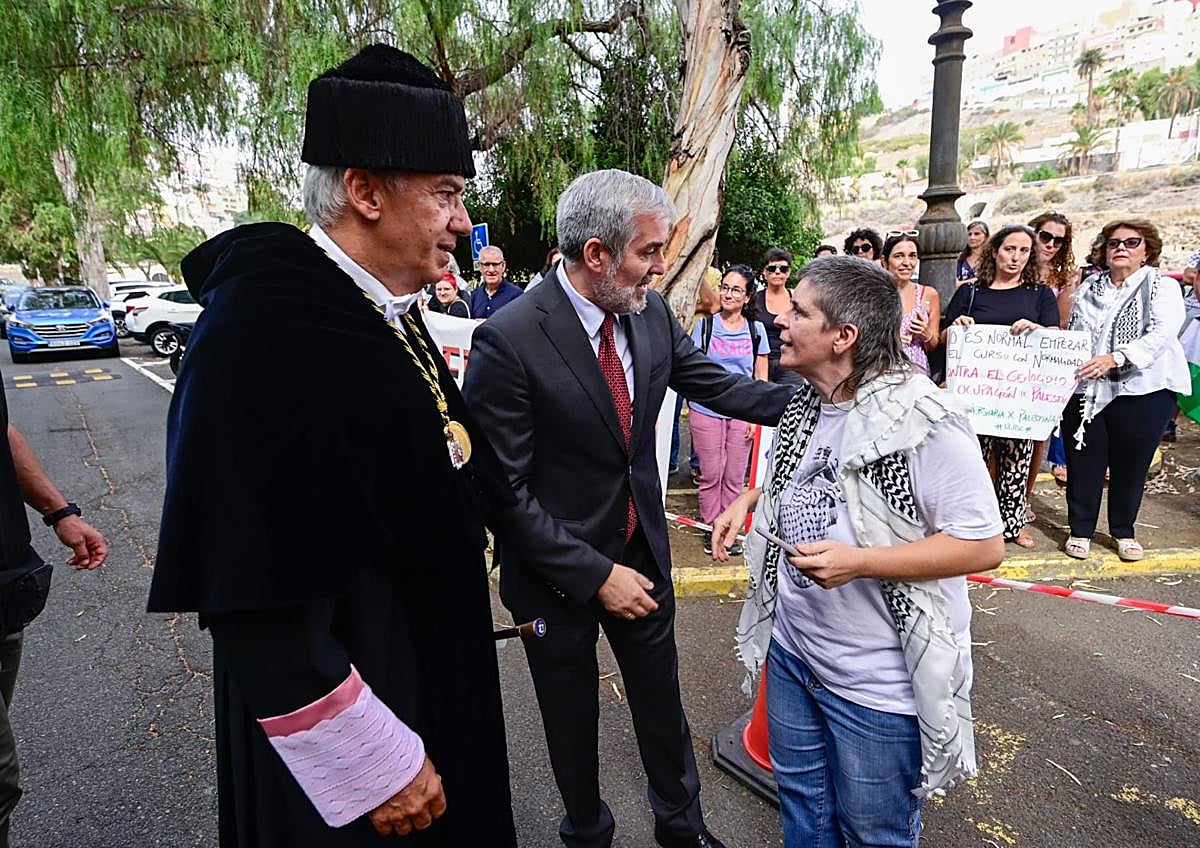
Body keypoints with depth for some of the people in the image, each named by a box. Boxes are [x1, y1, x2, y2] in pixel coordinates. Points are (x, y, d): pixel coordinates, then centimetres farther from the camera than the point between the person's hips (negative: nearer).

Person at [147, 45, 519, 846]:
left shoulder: (385, 314, 1)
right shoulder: (267, 334, -27)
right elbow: (260, 601, -27)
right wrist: (374, 765, -21)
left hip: (433, 679, 8)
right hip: (348, 738, -8)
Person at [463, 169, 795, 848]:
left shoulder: (652, 314, -8)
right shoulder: (508, 342, -25)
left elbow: (716, 383, 3)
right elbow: (504, 492, -22)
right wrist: (596, 573, -21)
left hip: (642, 552, 5)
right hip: (558, 574, -4)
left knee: (662, 698, 23)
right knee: (574, 719, 20)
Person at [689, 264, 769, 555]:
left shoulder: (755, 329, 5)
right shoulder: (705, 325, 1)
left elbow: (761, 376, 8)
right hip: (707, 411, -1)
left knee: (735, 477, 7)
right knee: (711, 475, 5)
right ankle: (711, 528, 20)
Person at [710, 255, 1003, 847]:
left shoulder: (925, 423, -24)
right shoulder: (805, 405, 0)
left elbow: (984, 545, -22)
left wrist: (859, 562, -29)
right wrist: (750, 498, 2)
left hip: (879, 686, -6)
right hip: (792, 650, 7)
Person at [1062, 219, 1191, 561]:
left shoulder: (1162, 287, 1)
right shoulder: (1087, 288, 13)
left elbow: (1161, 333, -15)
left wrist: (1115, 358, -28)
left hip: (1141, 391, -2)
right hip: (1085, 390, 2)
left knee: (1131, 463, 8)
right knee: (1083, 462, 4)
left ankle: (1124, 532, 26)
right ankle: (1080, 530, 19)